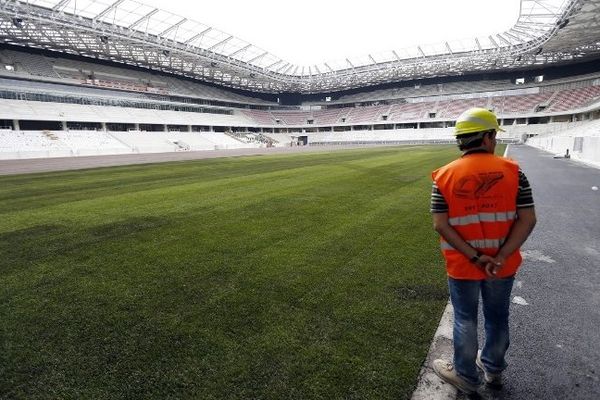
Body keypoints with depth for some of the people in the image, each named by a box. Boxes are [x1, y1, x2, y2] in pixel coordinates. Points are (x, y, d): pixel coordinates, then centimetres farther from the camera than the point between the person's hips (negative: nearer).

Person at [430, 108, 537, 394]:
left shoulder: (444, 176, -11)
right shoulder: (512, 171, -8)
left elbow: (440, 224, -15)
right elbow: (527, 219, -12)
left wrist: (474, 257, -13)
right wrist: (500, 257, -15)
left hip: (462, 265, -1)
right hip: (502, 265, 2)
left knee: (465, 320, 15)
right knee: (497, 317, 22)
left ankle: (466, 376, 34)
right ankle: (493, 369, 44)